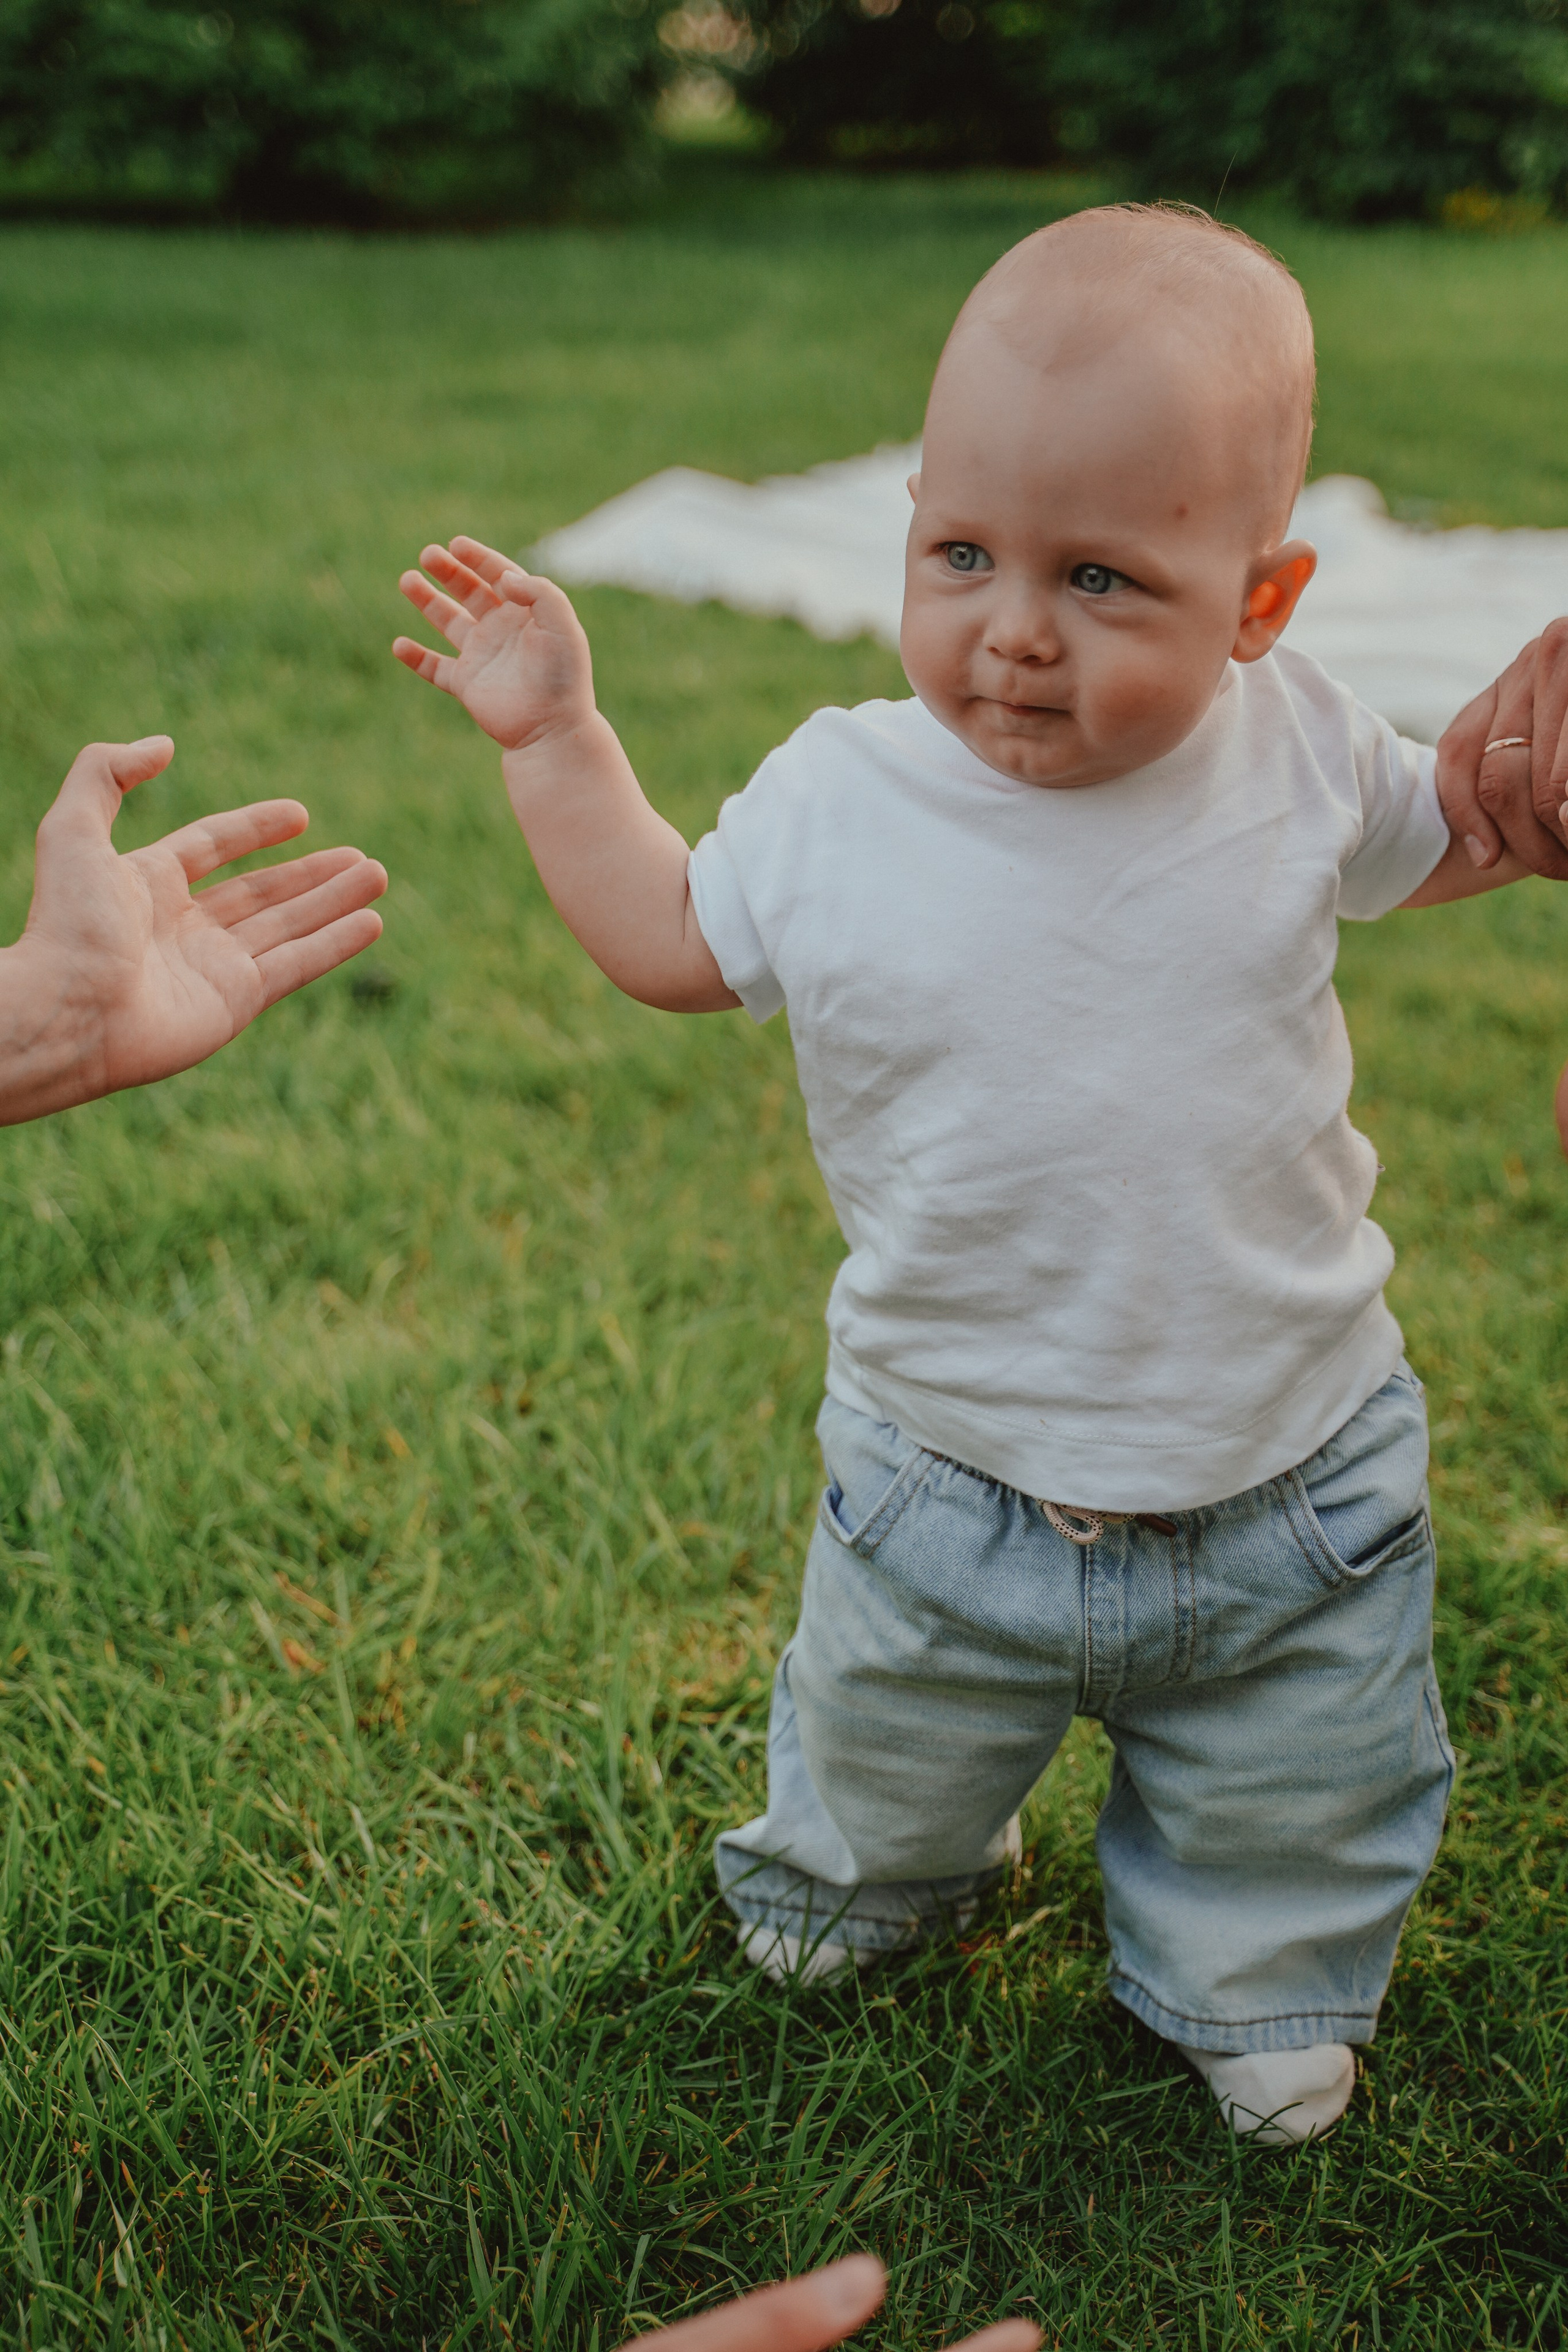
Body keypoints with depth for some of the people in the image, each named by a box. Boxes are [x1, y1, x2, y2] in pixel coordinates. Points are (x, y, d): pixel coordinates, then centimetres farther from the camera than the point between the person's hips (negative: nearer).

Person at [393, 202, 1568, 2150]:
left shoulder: (1297, 753, -14)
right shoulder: (839, 797, -15)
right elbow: (672, 943, 3)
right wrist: (555, 735, 0)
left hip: (1288, 1482, 1)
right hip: (951, 1486, 0)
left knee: (1294, 1811, 22)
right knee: (884, 1747, 26)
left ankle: (1256, 1979, 55)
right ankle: (863, 1874, 61)